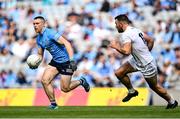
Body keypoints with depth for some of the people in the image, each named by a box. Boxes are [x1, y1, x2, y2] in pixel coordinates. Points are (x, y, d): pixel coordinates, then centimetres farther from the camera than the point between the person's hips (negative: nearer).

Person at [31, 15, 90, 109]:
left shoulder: (50, 33, -20)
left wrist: (71, 60, -35)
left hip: (66, 61, -8)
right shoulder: (38, 39, 7)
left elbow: (66, 43, -27)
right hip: (55, 61, 8)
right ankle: (53, 104, 1)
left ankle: (81, 82, 22)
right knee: (45, 80, -10)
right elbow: (40, 55, 17)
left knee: (64, 88, -6)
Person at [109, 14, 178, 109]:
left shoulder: (126, 34, -23)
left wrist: (116, 46, -17)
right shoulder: (135, 30, 4)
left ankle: (172, 102, 27)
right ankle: (132, 91, 22)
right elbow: (150, 40, 10)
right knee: (119, 73, 4)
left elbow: (126, 52, -33)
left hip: (147, 65, -9)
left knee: (154, 86, 9)